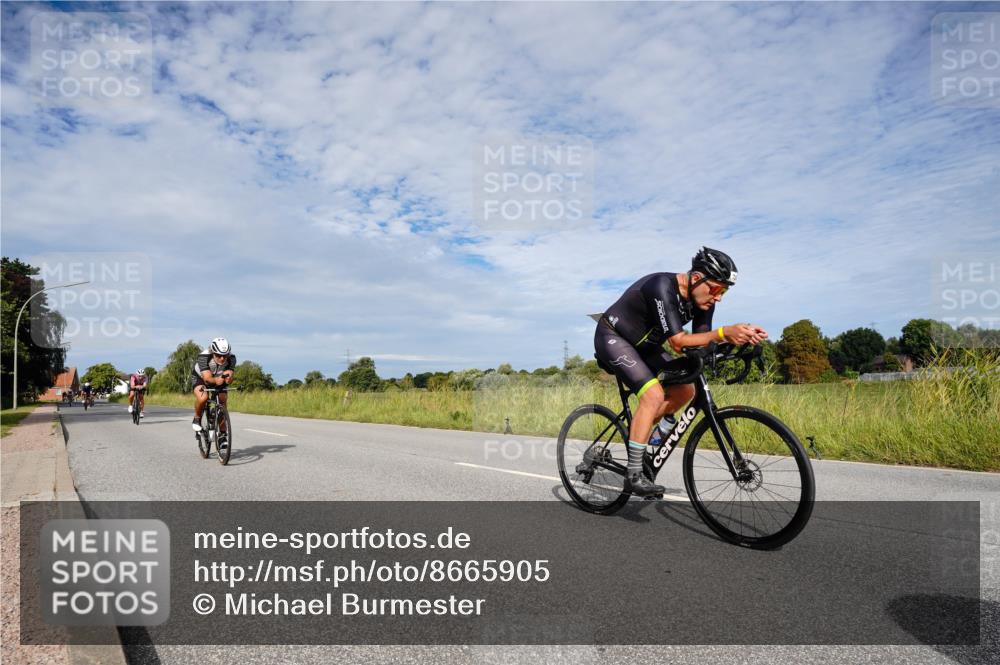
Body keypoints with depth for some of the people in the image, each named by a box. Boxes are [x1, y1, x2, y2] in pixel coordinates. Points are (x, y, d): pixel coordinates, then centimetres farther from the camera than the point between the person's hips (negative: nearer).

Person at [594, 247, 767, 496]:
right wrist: (724, 332, -40)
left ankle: (637, 431, 20)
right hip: (612, 337, -8)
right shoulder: (663, 287, -32)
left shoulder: (702, 299, -8)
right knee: (654, 395, -23)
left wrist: (740, 335, -23)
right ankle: (633, 476, -16)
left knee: (684, 391, 1)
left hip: (643, 344, 8)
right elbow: (678, 343, -34)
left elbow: (702, 343, -10)